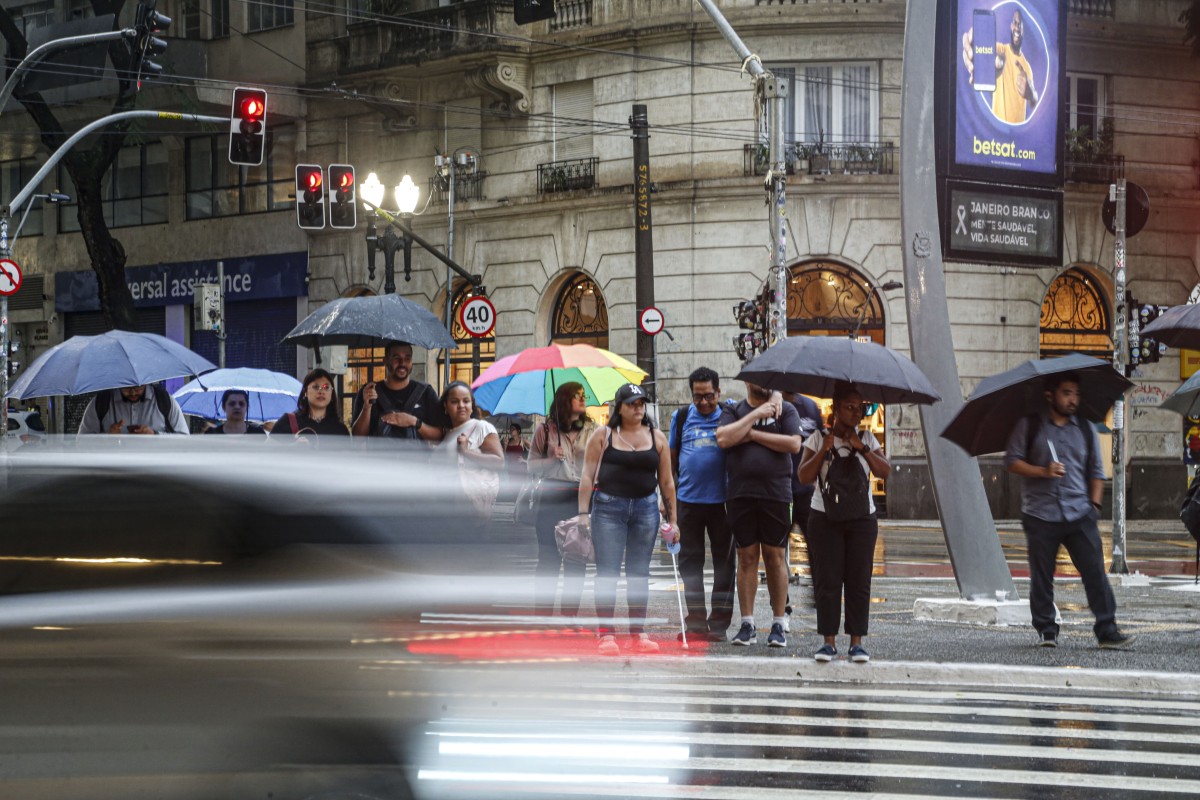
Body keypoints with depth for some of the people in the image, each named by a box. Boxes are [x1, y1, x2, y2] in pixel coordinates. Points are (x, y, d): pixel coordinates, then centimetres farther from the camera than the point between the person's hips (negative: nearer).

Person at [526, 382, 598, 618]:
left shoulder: (592, 430, 9)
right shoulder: (545, 430, 5)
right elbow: (532, 466, 7)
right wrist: (553, 459, -10)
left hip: (582, 499, 2)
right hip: (552, 499, -2)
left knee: (577, 562, 3)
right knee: (548, 559, 0)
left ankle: (570, 615, 11)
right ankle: (542, 615, 6)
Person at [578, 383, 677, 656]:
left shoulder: (657, 437, 9)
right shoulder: (603, 436, 2)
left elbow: (666, 481, 11)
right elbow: (588, 476, 1)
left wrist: (672, 519, 9)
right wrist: (583, 513, -7)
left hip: (645, 508, 3)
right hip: (608, 507, -3)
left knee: (639, 572, 6)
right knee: (607, 571, -6)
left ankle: (638, 633, 12)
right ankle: (606, 634, -3)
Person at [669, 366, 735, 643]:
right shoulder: (681, 417, 9)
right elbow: (672, 457, 15)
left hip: (722, 500, -2)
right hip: (689, 500, 2)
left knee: (724, 563, 2)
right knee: (690, 562, 6)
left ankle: (719, 623, 8)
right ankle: (696, 623, 13)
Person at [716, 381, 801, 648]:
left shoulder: (785, 410, 8)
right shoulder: (733, 411, 11)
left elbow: (793, 443, -6)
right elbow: (723, 439, -7)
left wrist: (753, 434, -6)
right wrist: (756, 415, -7)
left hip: (776, 494, -1)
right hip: (740, 494, 1)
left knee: (775, 556, 1)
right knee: (747, 556, 3)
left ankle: (778, 625, 6)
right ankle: (747, 624, 7)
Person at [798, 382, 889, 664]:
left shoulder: (867, 439, 8)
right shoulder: (819, 438, 2)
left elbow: (884, 471, -3)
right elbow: (804, 476, -6)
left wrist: (862, 448, -12)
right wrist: (824, 450, -16)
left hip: (862, 517, 2)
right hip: (825, 517, -1)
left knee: (858, 580, -1)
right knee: (827, 580, -4)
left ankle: (856, 641, 3)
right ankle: (829, 640, 1)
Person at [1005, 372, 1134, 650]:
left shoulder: (1085, 429, 14)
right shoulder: (1029, 426, 5)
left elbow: (1096, 471, 19)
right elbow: (1012, 461, 1)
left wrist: (1094, 504, 6)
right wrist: (1043, 471, -13)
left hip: (1079, 514, 2)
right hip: (1040, 515, -2)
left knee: (1095, 571, -7)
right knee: (1042, 577, 2)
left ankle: (1107, 630, -5)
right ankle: (1046, 631, 13)